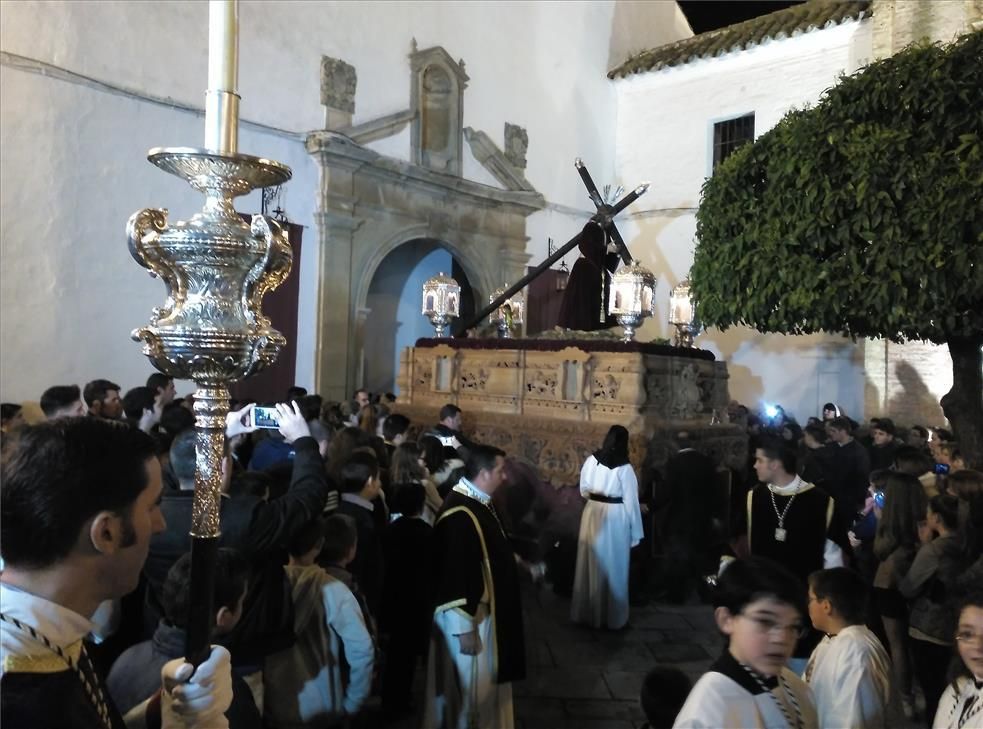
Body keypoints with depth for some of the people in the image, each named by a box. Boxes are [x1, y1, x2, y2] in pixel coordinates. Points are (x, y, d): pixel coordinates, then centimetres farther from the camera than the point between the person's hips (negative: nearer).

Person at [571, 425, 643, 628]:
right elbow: (631, 502, -10)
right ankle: (613, 617, 18)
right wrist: (635, 533, -3)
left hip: (592, 515, 4)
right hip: (615, 518, -4)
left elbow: (583, 490, 7)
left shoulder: (591, 460, -3)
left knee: (591, 564, 14)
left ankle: (586, 612, 26)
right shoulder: (624, 468, -14)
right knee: (613, 567, 8)